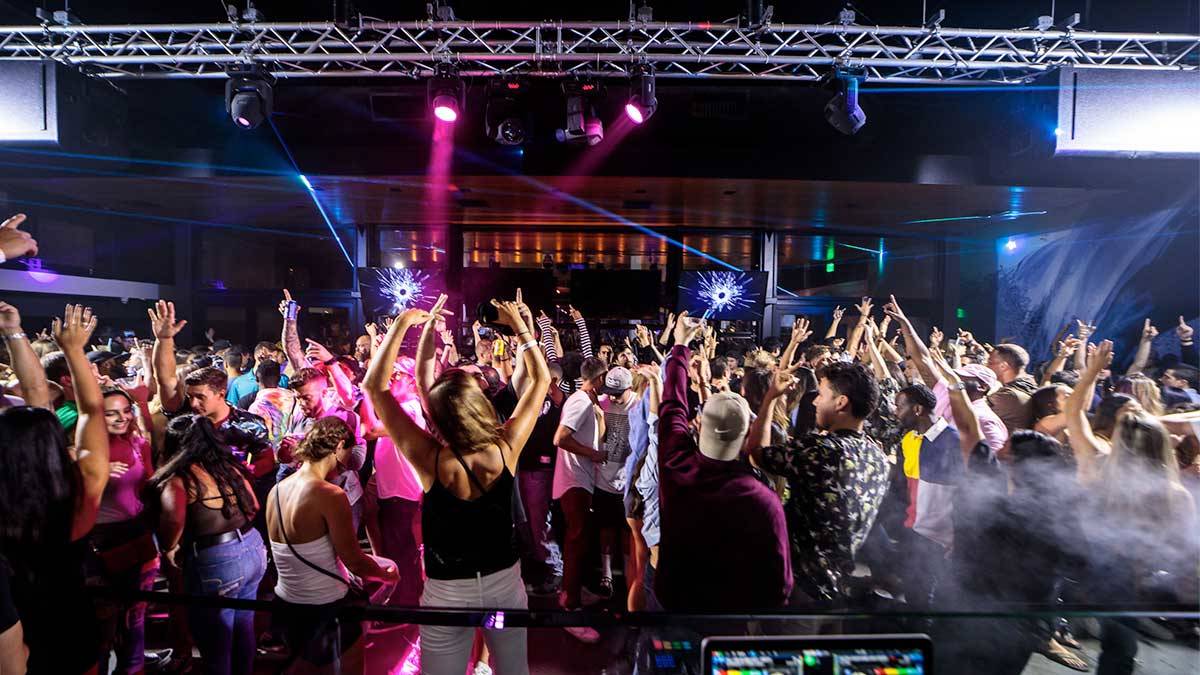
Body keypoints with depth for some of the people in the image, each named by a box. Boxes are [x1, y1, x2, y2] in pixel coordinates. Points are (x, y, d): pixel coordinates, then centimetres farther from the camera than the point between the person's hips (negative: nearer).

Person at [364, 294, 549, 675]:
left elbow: (375, 387, -15)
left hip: (448, 593, -2)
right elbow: (541, 378, -6)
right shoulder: (506, 448, -19)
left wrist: (402, 325, -12)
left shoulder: (430, 460, -24)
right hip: (506, 583, 2)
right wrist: (518, 325, 1)